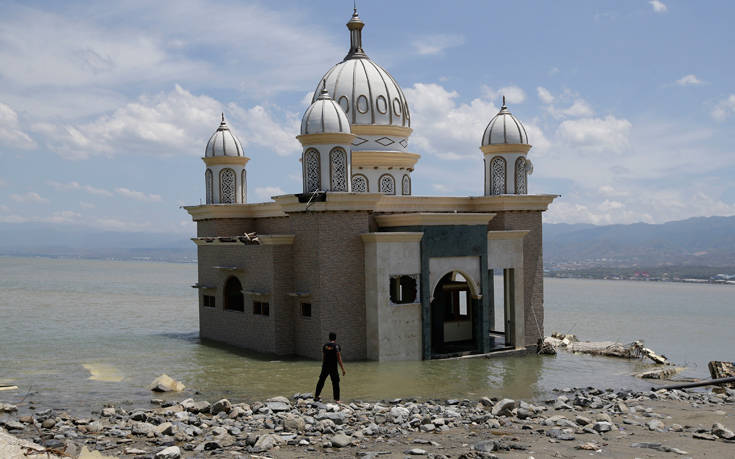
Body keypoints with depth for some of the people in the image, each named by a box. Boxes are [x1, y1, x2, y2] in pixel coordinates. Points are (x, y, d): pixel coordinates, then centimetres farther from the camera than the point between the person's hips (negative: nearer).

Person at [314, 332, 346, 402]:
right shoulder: (336, 346, -8)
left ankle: (316, 396, 24)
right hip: (333, 367, -4)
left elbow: (323, 357, 13)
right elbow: (339, 359, -11)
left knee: (321, 381, 15)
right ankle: (337, 399, -4)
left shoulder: (324, 346, 7)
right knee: (335, 383, 0)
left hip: (325, 367, 4)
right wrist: (343, 369, -8)